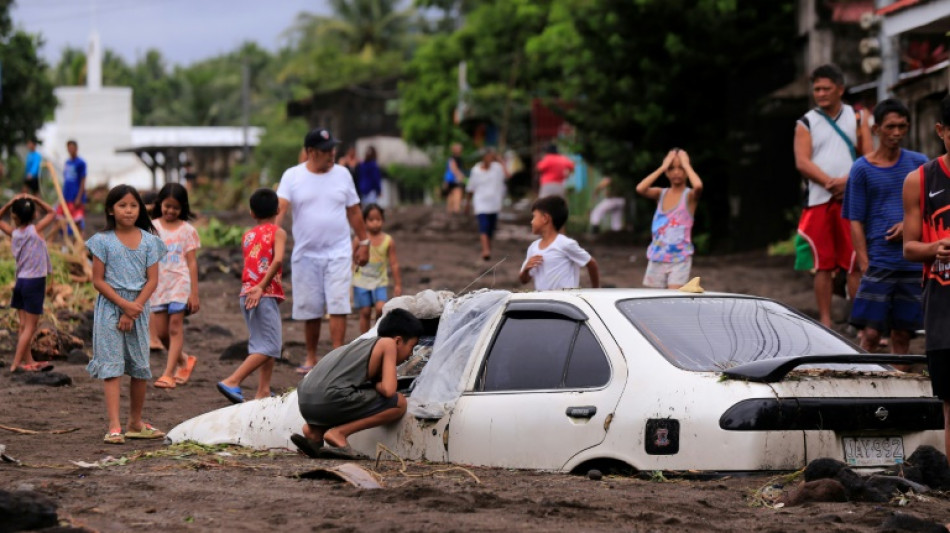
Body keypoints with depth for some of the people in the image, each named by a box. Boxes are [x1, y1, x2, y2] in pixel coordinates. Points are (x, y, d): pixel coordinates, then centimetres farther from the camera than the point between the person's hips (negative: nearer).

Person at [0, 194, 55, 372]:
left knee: (24, 326, 11)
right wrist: (35, 200, -3)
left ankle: (29, 361, 16)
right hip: (35, 283, -5)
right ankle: (16, 364, -7)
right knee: (30, 327, -2)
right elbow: (51, 212, 4)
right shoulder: (36, 230, -10)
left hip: (20, 282, 5)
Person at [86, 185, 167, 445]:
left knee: (141, 368, 7)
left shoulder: (148, 241, 4)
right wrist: (124, 304, -15)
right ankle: (114, 426, -14)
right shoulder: (103, 241, -2)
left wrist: (134, 309, -12)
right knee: (111, 367, -8)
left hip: (139, 308, 3)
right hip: (110, 308, -3)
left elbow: (152, 280, 0)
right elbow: (98, 281, -5)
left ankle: (135, 423, 21)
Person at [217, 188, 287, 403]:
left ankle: (263, 391, 13)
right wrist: (261, 287, -19)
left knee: (268, 344, 16)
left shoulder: (247, 235, 16)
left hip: (247, 294, 7)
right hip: (265, 295, -7)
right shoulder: (278, 233, -2)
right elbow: (278, 260, -17)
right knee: (269, 347, -6)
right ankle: (232, 381, -16)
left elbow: (248, 265, 12)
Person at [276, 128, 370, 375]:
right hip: (305, 254, 0)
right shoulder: (292, 176, -2)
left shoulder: (342, 174, 5)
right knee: (310, 309, 7)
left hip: (338, 252, 0)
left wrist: (363, 242, 13)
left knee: (338, 306, -10)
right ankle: (311, 358, 20)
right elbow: (279, 208, -14)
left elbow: (354, 211, 13)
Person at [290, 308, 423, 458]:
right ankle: (338, 433, -7)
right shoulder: (388, 343, 6)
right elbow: (389, 390, -4)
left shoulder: (363, 344, 30)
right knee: (399, 403, 1)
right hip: (331, 399, -8)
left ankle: (314, 431, 12)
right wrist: (376, 385, 14)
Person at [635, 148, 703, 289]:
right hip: (657, 258, 4)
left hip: (679, 258, -4)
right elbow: (640, 189, -13)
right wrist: (662, 168, -8)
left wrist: (686, 165, -14)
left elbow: (698, 186, -29)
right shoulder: (661, 194, 6)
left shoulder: (689, 196, -4)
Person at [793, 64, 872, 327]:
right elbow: (802, 162, -2)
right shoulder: (806, 123, 9)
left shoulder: (857, 118, 11)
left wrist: (848, 181, -12)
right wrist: (830, 183, -14)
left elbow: (869, 158, 4)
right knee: (823, 265, 1)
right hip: (819, 201, 0)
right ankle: (825, 322, 6)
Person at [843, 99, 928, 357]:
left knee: (902, 333, 6)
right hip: (879, 263, -3)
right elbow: (856, 222, 0)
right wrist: (865, 266, -9)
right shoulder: (862, 169, 1)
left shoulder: (920, 163, 9)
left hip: (913, 265, 3)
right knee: (871, 333, -9)